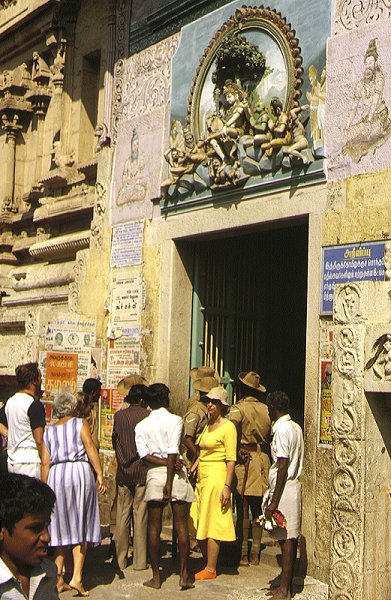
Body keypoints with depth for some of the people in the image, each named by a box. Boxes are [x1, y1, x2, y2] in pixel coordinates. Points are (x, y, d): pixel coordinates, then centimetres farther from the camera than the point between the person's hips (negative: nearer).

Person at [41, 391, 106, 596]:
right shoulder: (80, 423, 8)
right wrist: (100, 475, -7)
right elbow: (90, 448, -5)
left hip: (56, 475, 3)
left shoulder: (48, 431, 17)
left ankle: (59, 578, 10)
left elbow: (45, 462, 10)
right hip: (80, 471, -3)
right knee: (80, 526, 1)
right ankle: (77, 577, -8)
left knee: (61, 527, 10)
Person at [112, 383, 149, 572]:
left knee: (122, 515, 8)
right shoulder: (148, 416, -7)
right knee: (140, 515, 2)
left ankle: (121, 560, 12)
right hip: (142, 471, -3)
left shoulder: (119, 416, 3)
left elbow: (114, 442, 11)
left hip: (123, 472, 3)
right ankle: (139, 561, 5)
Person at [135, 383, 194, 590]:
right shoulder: (175, 420, -3)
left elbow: (144, 454, -6)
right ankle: (184, 575, 4)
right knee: (181, 527, 3)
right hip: (176, 474, -2)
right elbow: (172, 452, -11)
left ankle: (156, 577, 9)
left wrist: (165, 462, -9)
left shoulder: (141, 425, 7)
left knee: (154, 528, 7)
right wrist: (169, 483, -13)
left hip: (153, 474, 2)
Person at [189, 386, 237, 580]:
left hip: (216, 477, -8)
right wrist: (191, 470, 8)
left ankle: (210, 570, 3)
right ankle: (206, 565, 19)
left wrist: (227, 486, -18)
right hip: (202, 478, 8)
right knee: (200, 525, 9)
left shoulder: (228, 427, -8)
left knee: (212, 526, -4)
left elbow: (231, 459, -12)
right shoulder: (208, 425, 16)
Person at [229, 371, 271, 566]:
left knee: (243, 511, 0)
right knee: (257, 510, 12)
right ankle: (255, 553, 17)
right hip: (262, 460, 5)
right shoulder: (266, 410, 5)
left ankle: (243, 554, 4)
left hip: (244, 461, -5)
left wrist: (236, 452, -16)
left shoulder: (238, 408, -10)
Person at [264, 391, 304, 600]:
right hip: (294, 485, 9)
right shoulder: (296, 427, 12)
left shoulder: (281, 429, -15)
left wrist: (274, 501, -18)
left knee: (286, 539, -5)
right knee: (290, 538, 12)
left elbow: (283, 467, -19)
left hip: (284, 489, -9)